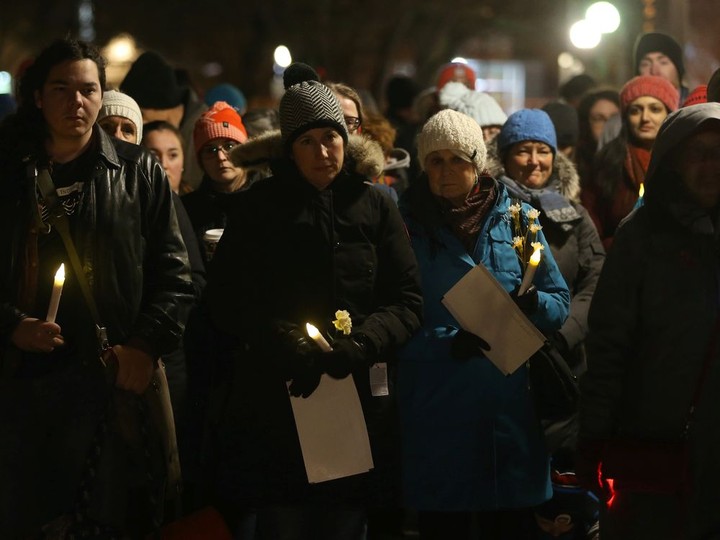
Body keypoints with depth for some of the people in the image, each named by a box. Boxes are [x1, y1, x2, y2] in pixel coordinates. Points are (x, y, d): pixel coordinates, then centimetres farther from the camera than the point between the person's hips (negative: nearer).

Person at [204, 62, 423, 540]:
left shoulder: (375, 207, 7)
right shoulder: (259, 206, 5)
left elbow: (407, 301, 3)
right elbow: (228, 303, -1)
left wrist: (362, 344, -16)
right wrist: (283, 348, -16)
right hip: (275, 403, -1)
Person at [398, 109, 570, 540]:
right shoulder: (407, 225, 1)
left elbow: (560, 303, 7)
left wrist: (533, 305, -15)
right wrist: (449, 343, -21)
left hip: (511, 410, 2)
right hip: (436, 418, -1)